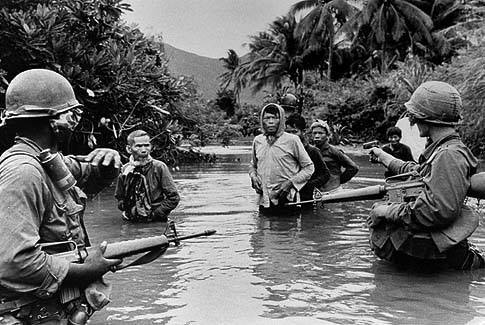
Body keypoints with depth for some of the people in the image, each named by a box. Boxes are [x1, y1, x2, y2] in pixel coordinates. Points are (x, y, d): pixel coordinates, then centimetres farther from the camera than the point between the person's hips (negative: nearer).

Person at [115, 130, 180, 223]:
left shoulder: (159, 167, -3)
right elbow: (119, 197, 16)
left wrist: (154, 214, -7)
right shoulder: (125, 170, 4)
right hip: (132, 223, 3)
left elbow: (173, 198, -3)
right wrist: (131, 210, -2)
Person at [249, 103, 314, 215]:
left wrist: (291, 182, -11)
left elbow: (309, 167, 0)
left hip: (285, 201, -4)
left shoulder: (292, 140, -4)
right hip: (264, 201, 4)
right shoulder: (257, 141, 9)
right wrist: (253, 176, 3)